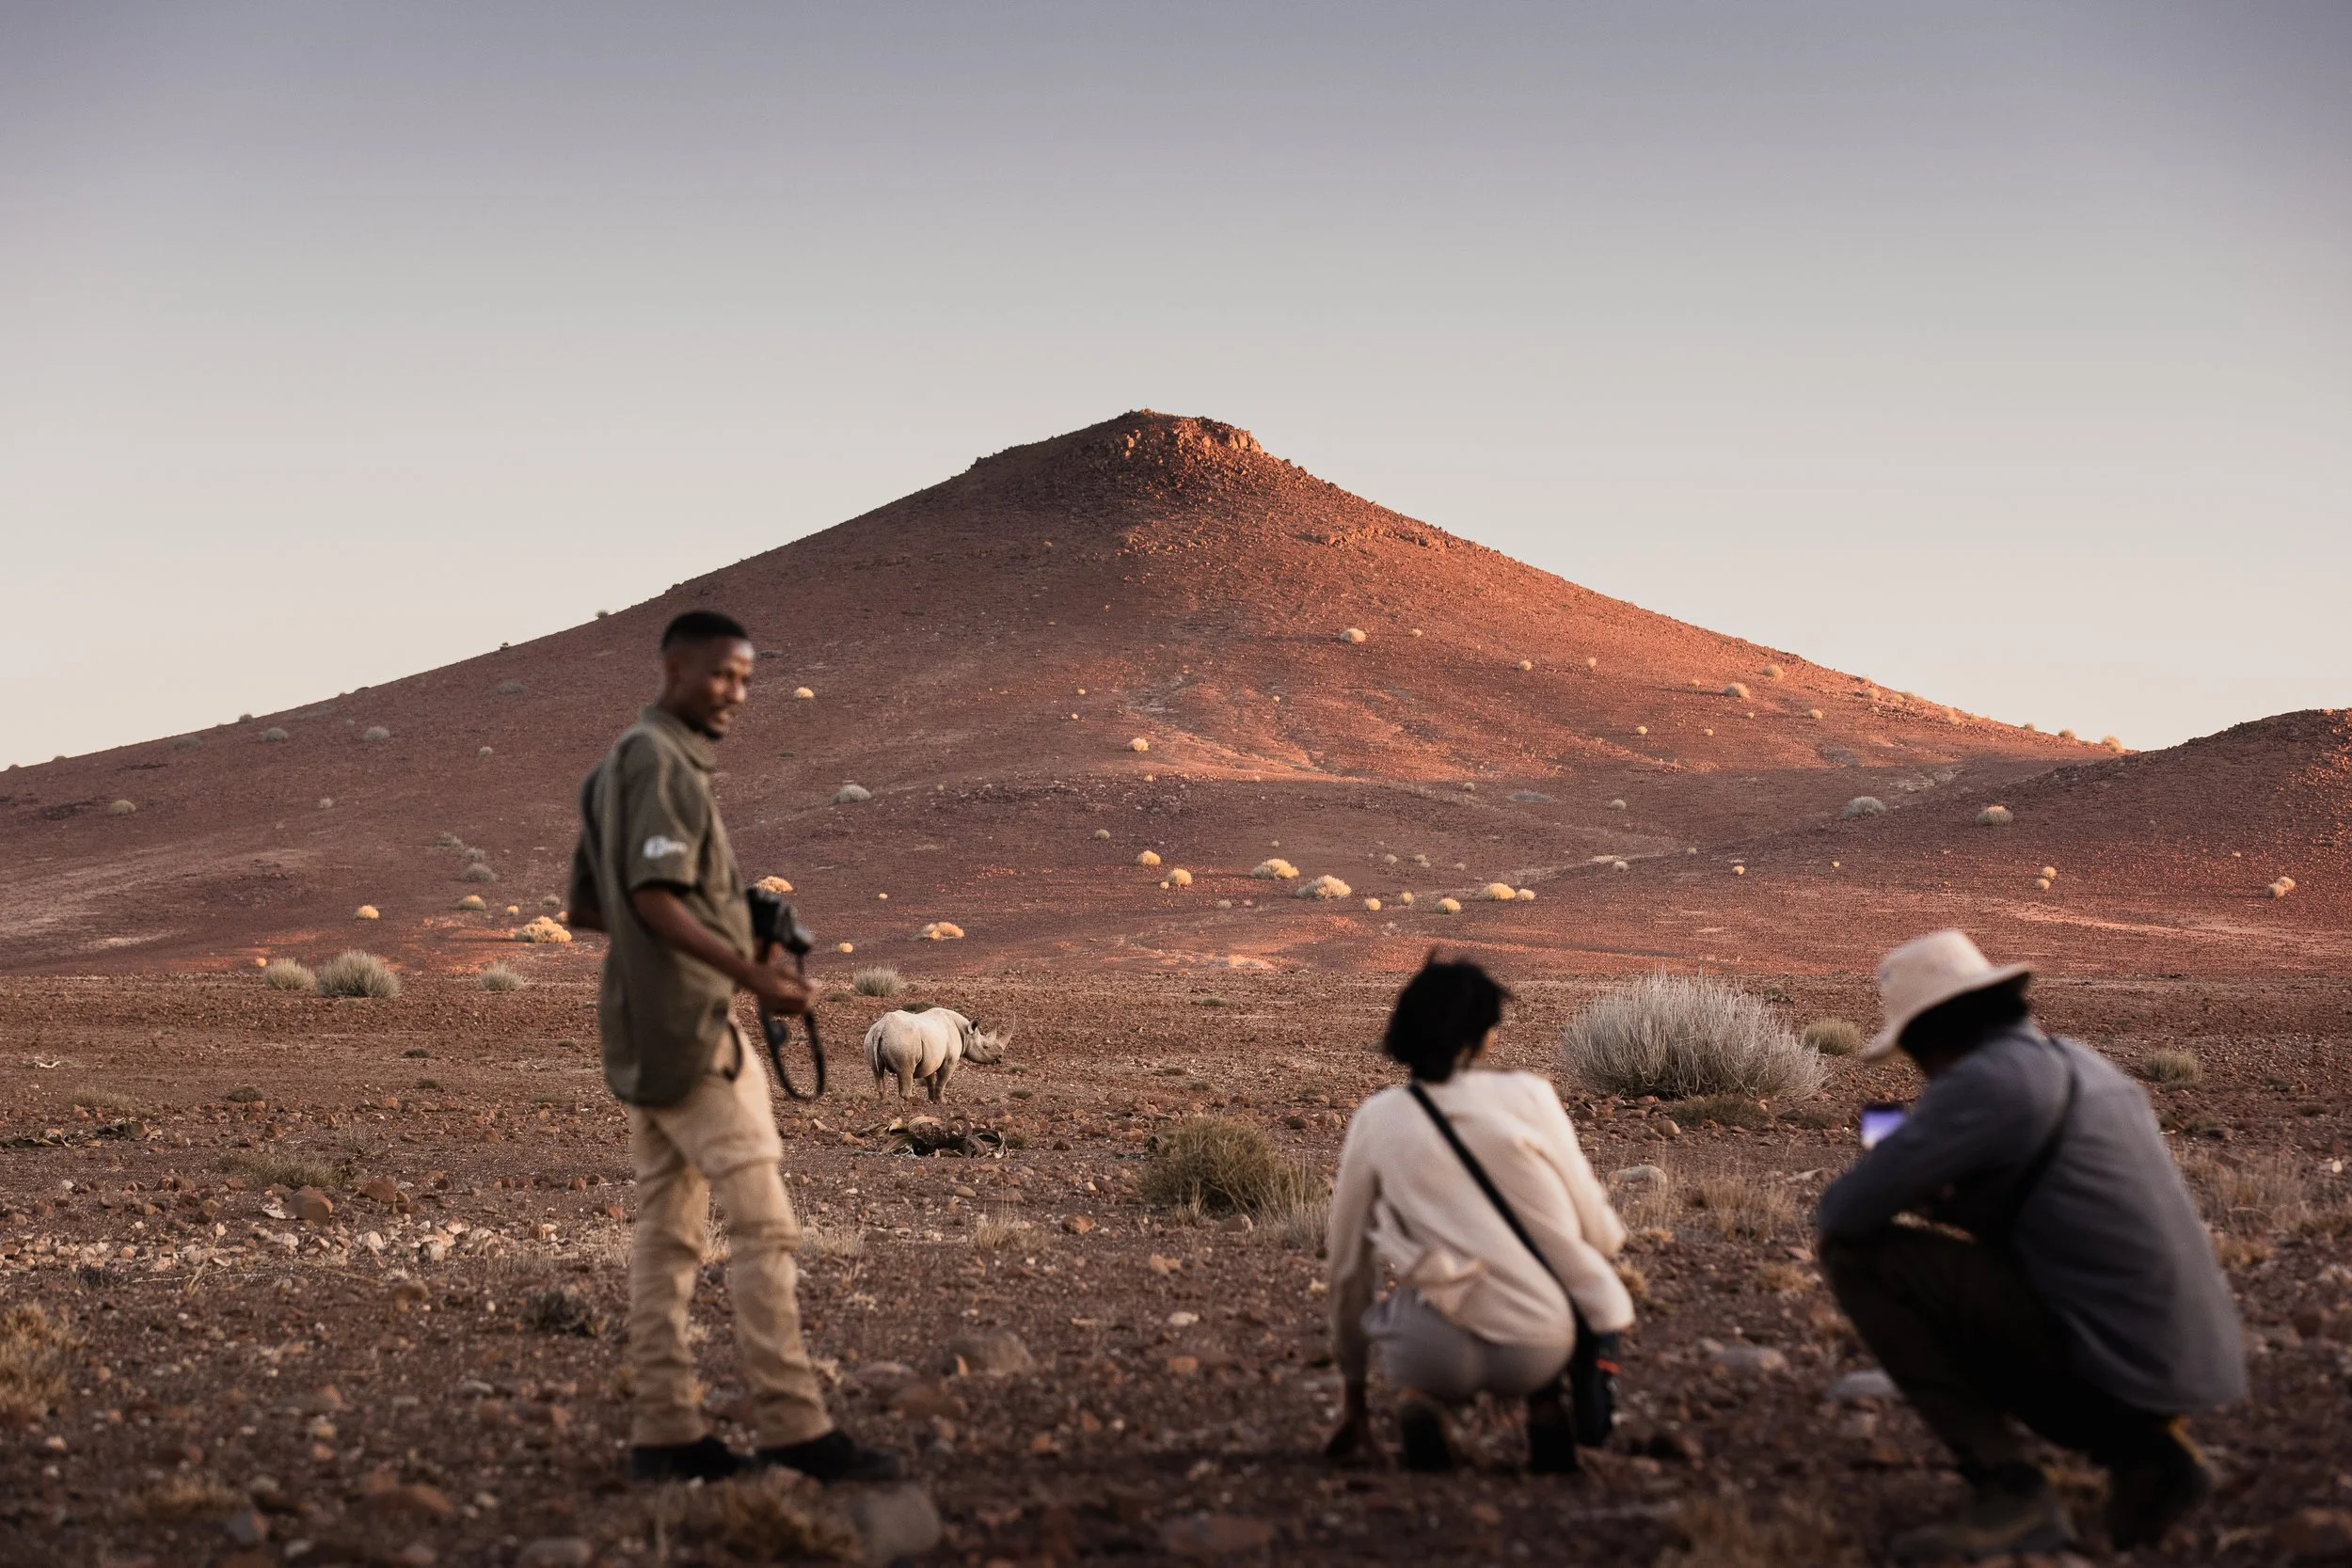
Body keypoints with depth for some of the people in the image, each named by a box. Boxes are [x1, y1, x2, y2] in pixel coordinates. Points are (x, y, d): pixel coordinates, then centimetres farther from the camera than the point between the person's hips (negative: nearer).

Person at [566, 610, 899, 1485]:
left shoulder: (617, 766, 18)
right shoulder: (660, 762, -12)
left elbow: (584, 908, 22)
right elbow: (655, 897, -22)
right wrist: (750, 975, -30)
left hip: (643, 1031, 10)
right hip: (688, 1026, -10)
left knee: (667, 1231, 8)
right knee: (762, 1222, -10)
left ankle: (664, 1432, 9)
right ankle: (793, 1427, -12)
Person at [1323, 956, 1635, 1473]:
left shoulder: (1377, 1119, 6)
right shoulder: (1528, 1096, 2)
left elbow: (1347, 1267, 15)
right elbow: (1602, 1236, 7)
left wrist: (1355, 1398, 28)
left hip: (1439, 1362, 0)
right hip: (1543, 1355, 0)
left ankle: (1417, 1402, 2)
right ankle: (1546, 1409, 11)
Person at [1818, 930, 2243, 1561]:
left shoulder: (1985, 1078, -11)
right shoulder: (2080, 1066, 18)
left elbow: (1845, 1213, -11)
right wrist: (1946, 1200, 22)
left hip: (2103, 1357, -9)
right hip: (2185, 1360, 9)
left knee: (1857, 1256, -5)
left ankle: (2010, 1493, -8)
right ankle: (2143, 1453, 9)